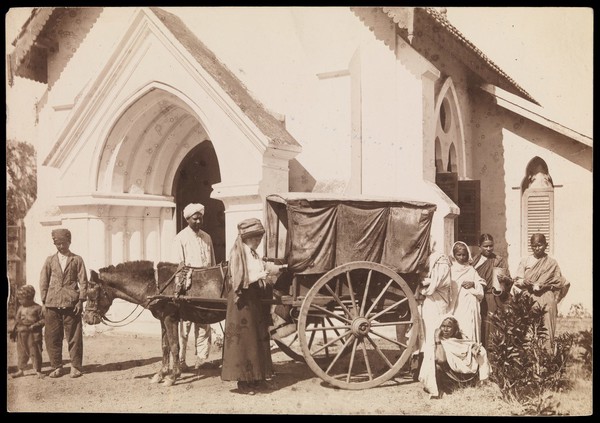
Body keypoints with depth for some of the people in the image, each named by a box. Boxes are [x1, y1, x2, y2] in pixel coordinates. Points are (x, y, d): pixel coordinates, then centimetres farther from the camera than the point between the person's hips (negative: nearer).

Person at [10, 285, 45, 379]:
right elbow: (17, 320, 16)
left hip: (34, 335, -5)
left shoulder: (37, 308, -7)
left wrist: (34, 326, -17)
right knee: (22, 353, 10)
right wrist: (14, 331, 10)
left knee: (35, 353, 0)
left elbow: (43, 320, -6)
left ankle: (38, 371, 8)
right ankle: (21, 370, 21)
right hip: (21, 334, 5)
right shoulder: (20, 308, 10)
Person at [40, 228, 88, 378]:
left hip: (71, 303, -2)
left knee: (74, 336, 0)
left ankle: (75, 367, 8)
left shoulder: (77, 259, 7)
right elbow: (43, 281, 11)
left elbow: (83, 281, 3)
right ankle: (56, 367, 13)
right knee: (52, 337, 3)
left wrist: (81, 300, -6)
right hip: (52, 304, 2)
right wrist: (44, 301, 3)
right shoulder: (50, 260, 13)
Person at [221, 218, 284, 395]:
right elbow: (241, 280, -21)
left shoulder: (252, 253, 12)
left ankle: (255, 376, 22)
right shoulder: (238, 253, -13)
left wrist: (272, 268, 3)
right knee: (243, 340, -3)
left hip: (255, 301, 9)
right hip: (243, 302, -9)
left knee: (258, 338, 12)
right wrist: (265, 272, -19)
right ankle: (243, 381, 5)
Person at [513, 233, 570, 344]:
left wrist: (542, 285, -8)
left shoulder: (551, 263, 7)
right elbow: (518, 280, 6)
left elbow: (559, 282, 6)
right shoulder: (525, 261, 11)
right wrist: (531, 285, -11)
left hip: (546, 301, -1)